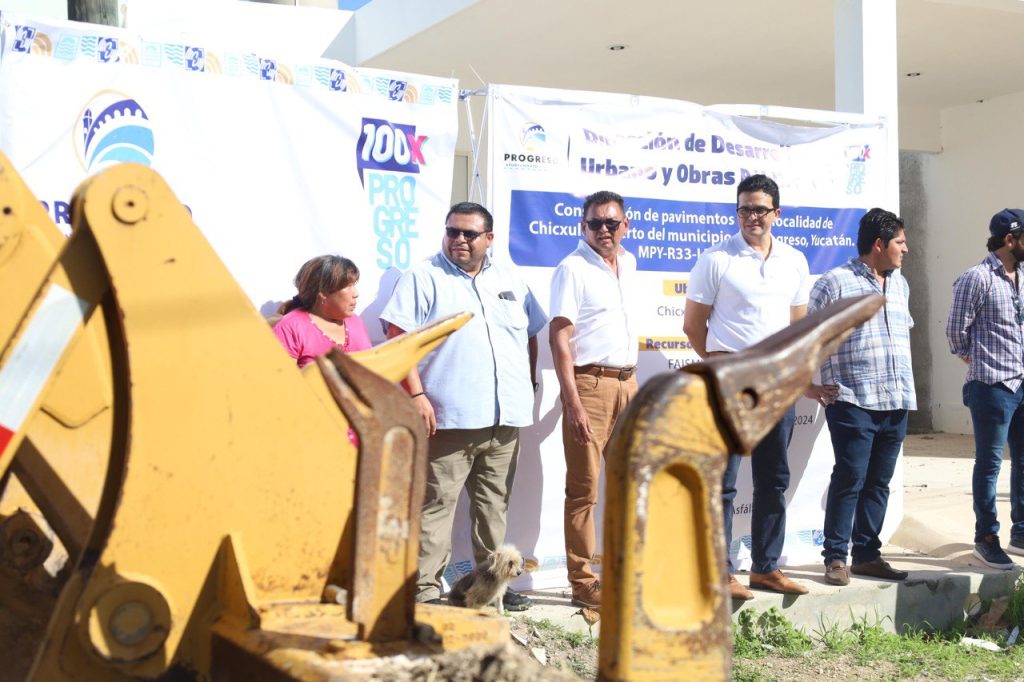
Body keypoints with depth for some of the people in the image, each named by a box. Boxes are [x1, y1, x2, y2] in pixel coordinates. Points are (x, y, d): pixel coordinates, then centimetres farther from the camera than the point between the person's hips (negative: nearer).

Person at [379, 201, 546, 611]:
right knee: (436, 504, -6)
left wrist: (529, 383, 14)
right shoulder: (424, 278, 0)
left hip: (505, 418, 5)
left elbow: (530, 335, 25)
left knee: (494, 504, 11)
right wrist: (417, 395, -15)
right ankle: (425, 589, -3)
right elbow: (399, 340, -7)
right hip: (449, 418, -5)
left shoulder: (510, 280, 17)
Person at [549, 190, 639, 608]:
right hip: (590, 382, -7)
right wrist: (573, 403, -21)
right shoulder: (572, 269, -8)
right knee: (583, 488, -2)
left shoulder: (628, 264, 13)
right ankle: (583, 582, 3)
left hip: (627, 382, 7)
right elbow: (560, 337, -14)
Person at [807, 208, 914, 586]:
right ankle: (836, 558, 1)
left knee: (878, 482, 10)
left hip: (897, 402, 7)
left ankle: (867, 555, 17)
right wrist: (810, 387, -7)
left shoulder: (900, 284, 17)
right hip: (853, 401, -7)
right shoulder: (834, 283, -6)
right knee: (850, 479, -7)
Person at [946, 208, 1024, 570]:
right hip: (992, 387, -7)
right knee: (989, 464, 1)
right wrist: (978, 362, 3)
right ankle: (986, 538, 10)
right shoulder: (977, 278, -11)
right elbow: (955, 331, -9)